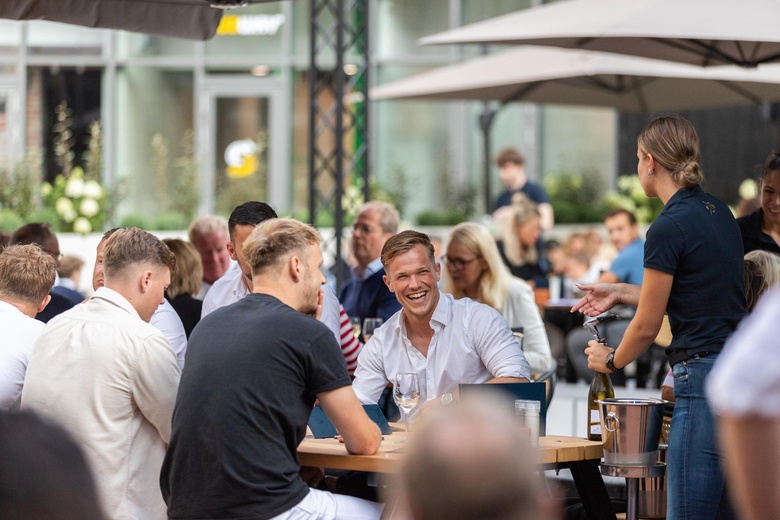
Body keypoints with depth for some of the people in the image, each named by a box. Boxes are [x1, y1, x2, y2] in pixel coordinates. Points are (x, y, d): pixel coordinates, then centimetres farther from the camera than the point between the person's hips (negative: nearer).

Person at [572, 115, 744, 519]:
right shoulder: (720, 214, 12)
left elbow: (647, 326, -8)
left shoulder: (668, 228, -13)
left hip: (704, 380, -9)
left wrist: (611, 361, 12)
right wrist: (619, 293, 25)